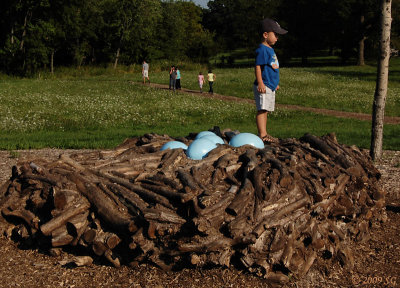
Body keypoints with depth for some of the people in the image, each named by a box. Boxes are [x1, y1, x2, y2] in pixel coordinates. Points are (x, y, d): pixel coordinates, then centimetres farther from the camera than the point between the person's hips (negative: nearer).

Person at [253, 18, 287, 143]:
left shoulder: (270, 49, 18)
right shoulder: (262, 49, -13)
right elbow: (258, 67, -19)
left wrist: (275, 83, 29)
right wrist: (260, 83, -25)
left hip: (270, 86, 10)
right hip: (263, 86, -10)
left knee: (265, 110, 11)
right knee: (262, 110, -11)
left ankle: (264, 134, 16)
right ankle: (262, 135, -14)